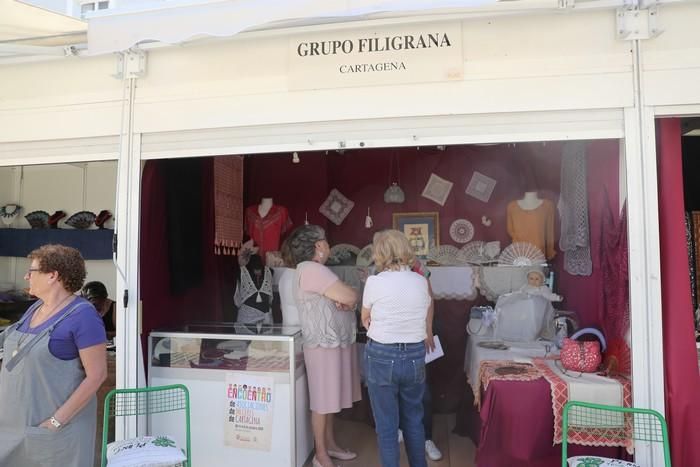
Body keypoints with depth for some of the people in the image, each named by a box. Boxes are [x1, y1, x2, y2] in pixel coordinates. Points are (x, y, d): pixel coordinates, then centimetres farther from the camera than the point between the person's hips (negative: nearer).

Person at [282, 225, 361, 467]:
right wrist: (346, 298, -1)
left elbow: (344, 299, 11)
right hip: (324, 344, -10)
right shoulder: (311, 269, -19)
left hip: (334, 342, 10)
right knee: (323, 400, 2)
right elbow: (351, 296, -22)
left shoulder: (314, 269, 15)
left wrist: (343, 300, -11)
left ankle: (330, 444, 31)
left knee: (330, 399, 18)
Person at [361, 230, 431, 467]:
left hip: (382, 357, -4)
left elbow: (365, 320, 2)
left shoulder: (375, 281, -12)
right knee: (414, 420, 21)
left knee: (386, 424, 10)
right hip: (415, 356, 4)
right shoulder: (421, 281, -1)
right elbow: (425, 316, 8)